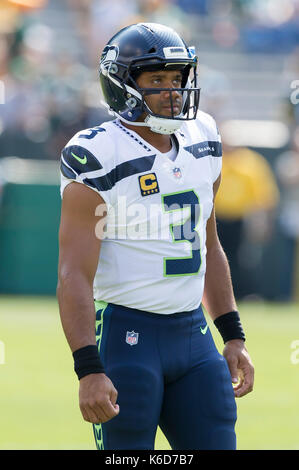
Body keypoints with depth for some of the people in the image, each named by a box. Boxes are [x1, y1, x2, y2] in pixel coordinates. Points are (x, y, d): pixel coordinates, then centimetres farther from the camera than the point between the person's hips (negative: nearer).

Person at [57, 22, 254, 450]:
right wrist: (89, 371, -23)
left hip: (192, 332, 7)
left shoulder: (201, 142, 9)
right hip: (125, 335, -7)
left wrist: (234, 337, 16)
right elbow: (74, 275, -16)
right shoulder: (101, 160, -13)